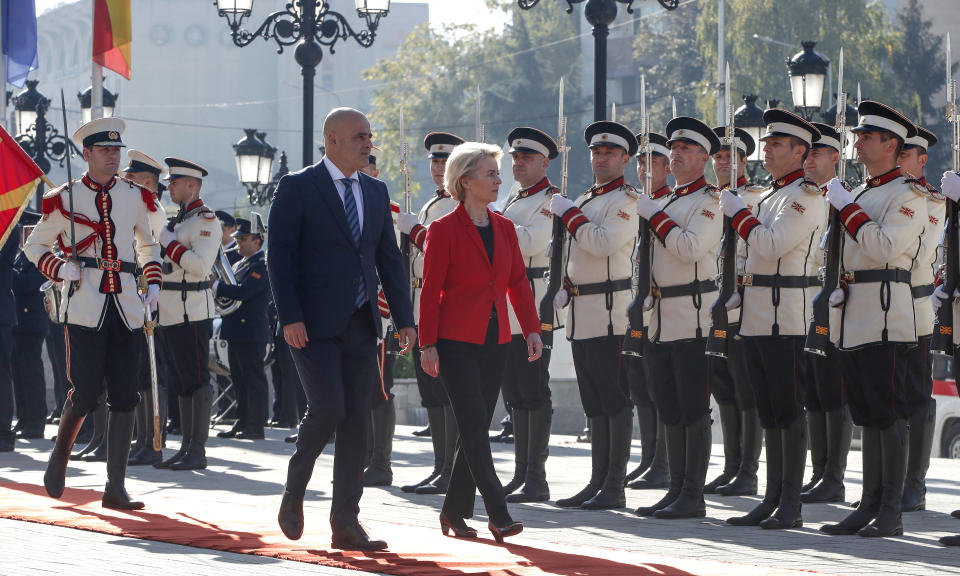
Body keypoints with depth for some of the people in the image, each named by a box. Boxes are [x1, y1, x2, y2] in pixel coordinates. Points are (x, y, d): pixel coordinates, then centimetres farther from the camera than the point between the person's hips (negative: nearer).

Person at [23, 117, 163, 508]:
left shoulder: (135, 197, 12)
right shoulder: (65, 199, 2)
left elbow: (147, 244, 28)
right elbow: (34, 246, 11)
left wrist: (153, 283, 12)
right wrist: (59, 268, -9)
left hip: (127, 308, 3)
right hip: (84, 307, -3)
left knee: (124, 398, -2)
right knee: (86, 392, -9)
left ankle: (116, 487, 1)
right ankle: (60, 454, 20)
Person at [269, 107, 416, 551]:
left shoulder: (376, 192, 14)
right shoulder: (297, 188, -4)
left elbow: (389, 258, 15)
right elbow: (280, 255, -8)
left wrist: (405, 319, 7)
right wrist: (290, 318, -17)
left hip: (360, 325, 6)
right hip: (314, 325, -6)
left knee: (357, 420, 2)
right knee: (327, 409, -16)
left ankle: (345, 523, 6)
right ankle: (293, 493, 8)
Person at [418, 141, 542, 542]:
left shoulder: (504, 228, 11)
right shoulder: (444, 230, -7)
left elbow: (518, 283, 12)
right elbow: (430, 291, -7)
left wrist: (532, 329, 2)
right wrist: (427, 344, -10)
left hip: (494, 342, 6)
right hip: (457, 343, -6)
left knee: (475, 430, 7)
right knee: (475, 429, -10)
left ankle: (454, 512, 16)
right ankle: (498, 515, -13)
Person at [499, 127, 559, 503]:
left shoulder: (552, 200, -6)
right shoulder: (513, 202, 21)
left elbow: (530, 241, -21)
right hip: (506, 311, 9)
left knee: (534, 393, -8)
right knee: (514, 394, 10)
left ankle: (536, 478, -7)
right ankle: (521, 473, 15)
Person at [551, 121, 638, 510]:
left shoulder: (626, 200, -8)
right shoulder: (585, 200, 19)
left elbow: (604, 242, -24)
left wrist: (569, 214, -14)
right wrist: (567, 287, 14)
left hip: (610, 311, -9)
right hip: (581, 313, 9)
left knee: (615, 402, -6)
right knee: (594, 403, 11)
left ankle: (615, 487, -4)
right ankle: (597, 482, 14)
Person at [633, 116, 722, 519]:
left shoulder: (708, 201, -6)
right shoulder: (667, 202, 19)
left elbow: (691, 247, -22)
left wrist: (653, 214, -15)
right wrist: (648, 301, 19)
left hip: (693, 316, -8)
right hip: (661, 319, 8)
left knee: (694, 410, -6)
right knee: (669, 410, 9)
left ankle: (693, 495, -5)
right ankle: (676, 489, 13)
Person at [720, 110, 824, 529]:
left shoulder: (805, 196, -10)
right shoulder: (771, 196, 19)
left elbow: (771, 246, -21)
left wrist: (738, 213, -10)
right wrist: (741, 295, 19)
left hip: (786, 317, -9)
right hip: (757, 317, 9)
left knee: (789, 409, -7)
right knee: (769, 412, 10)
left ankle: (791, 505, -5)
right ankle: (772, 499, 14)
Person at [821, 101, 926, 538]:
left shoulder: (908, 195, -7)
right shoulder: (859, 194, 19)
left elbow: (884, 247, -21)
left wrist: (846, 207, -16)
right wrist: (841, 288, 12)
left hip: (887, 317, -9)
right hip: (855, 319, 9)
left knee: (888, 413, -7)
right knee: (867, 415, 10)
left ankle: (890, 514, -6)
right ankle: (870, 506, 13)